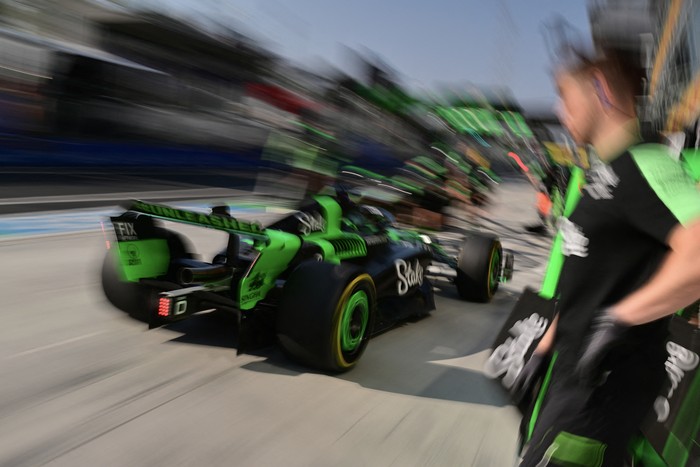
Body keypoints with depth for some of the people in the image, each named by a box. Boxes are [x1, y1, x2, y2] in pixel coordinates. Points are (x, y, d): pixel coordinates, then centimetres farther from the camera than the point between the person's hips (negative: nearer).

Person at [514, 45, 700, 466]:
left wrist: (617, 320, -24)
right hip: (575, 364, 9)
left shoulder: (641, 164, -18)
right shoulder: (602, 172, 11)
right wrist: (546, 346, 18)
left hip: (608, 375, -9)